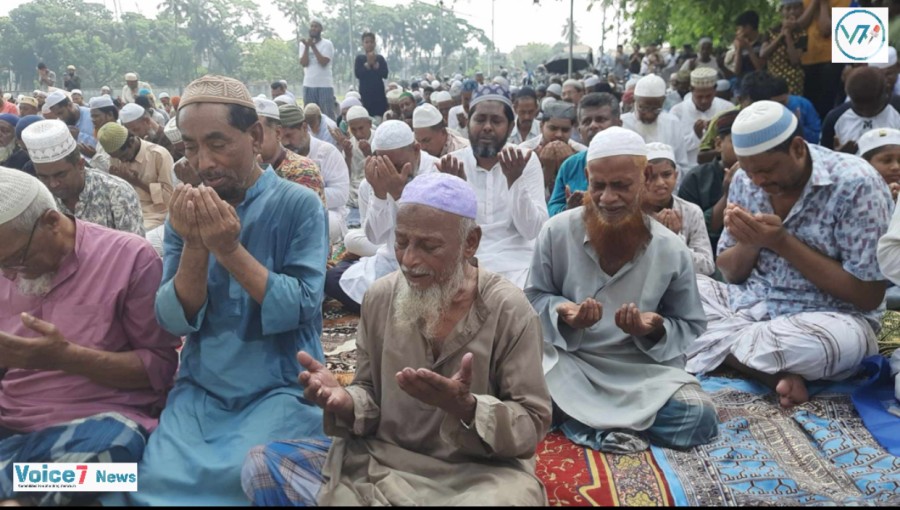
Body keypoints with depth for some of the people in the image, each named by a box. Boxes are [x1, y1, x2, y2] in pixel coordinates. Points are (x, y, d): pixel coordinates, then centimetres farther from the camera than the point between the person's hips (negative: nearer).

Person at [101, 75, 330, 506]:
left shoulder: (299, 205, -5)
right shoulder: (189, 214, 6)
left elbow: (300, 311, -14)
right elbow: (176, 321, -1)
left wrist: (230, 250, -22)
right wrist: (195, 247, -16)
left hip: (281, 388, -3)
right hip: (201, 389, 4)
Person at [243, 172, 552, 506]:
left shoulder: (509, 312, -12)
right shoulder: (381, 296, 1)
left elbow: (533, 424, -11)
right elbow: (372, 394, 7)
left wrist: (464, 407, -30)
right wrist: (345, 402, -17)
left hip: (478, 471, -3)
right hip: (382, 458, 3)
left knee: (509, 495, -38)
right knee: (262, 465, -11)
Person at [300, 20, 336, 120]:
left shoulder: (327, 44, -1)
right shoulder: (303, 44, 10)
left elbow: (323, 62, -14)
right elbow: (304, 63, -2)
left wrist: (313, 46, -13)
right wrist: (307, 47, -10)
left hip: (325, 85, -3)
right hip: (308, 85, 3)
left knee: (328, 115, -3)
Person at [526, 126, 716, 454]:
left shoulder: (671, 250, -6)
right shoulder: (557, 231, -7)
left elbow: (690, 326, 3)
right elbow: (534, 298, 4)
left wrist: (656, 330, -19)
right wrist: (563, 314, -19)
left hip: (643, 366, 2)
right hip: (567, 359, -1)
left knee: (698, 417, -26)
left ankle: (578, 417, -11)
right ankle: (613, 424, -15)